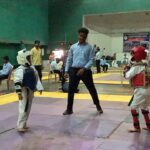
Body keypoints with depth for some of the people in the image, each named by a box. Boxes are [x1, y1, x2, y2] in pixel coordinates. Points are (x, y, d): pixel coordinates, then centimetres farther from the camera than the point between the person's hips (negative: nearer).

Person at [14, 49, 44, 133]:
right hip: (24, 91, -8)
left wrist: (39, 88, 12)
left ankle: (24, 124, 26)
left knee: (28, 108, 14)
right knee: (23, 108, -7)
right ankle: (20, 126, 3)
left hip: (31, 90, 8)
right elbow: (17, 82, -22)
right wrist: (19, 92, -25)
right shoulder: (20, 70, -18)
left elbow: (36, 78, 14)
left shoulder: (32, 68, 7)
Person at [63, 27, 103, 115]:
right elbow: (69, 59, 11)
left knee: (92, 89, 7)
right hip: (74, 70, 3)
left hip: (85, 71, -2)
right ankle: (69, 109, 19)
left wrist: (84, 69, -19)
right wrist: (66, 71, 5)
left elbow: (91, 60, -7)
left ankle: (98, 107, 26)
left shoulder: (89, 47, -1)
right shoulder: (73, 47, 8)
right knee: (71, 90, 5)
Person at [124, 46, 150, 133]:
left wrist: (126, 70, 2)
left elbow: (128, 76, -17)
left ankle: (137, 127, 2)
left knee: (133, 107, -2)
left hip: (141, 90, -9)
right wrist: (130, 68, 7)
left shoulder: (136, 66, -14)